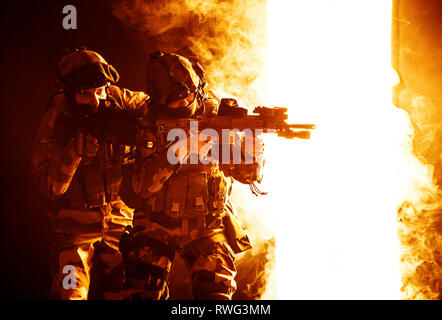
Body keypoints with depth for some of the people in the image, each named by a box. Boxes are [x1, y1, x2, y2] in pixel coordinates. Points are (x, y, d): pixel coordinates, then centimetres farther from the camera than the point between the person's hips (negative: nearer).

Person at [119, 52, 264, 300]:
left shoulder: (215, 116, -6)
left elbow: (249, 174, -7)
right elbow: (132, 193, -20)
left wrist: (252, 142, -29)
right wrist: (175, 154, -30)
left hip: (207, 225, 1)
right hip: (157, 224, -1)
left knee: (216, 290, -13)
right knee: (144, 290, -13)